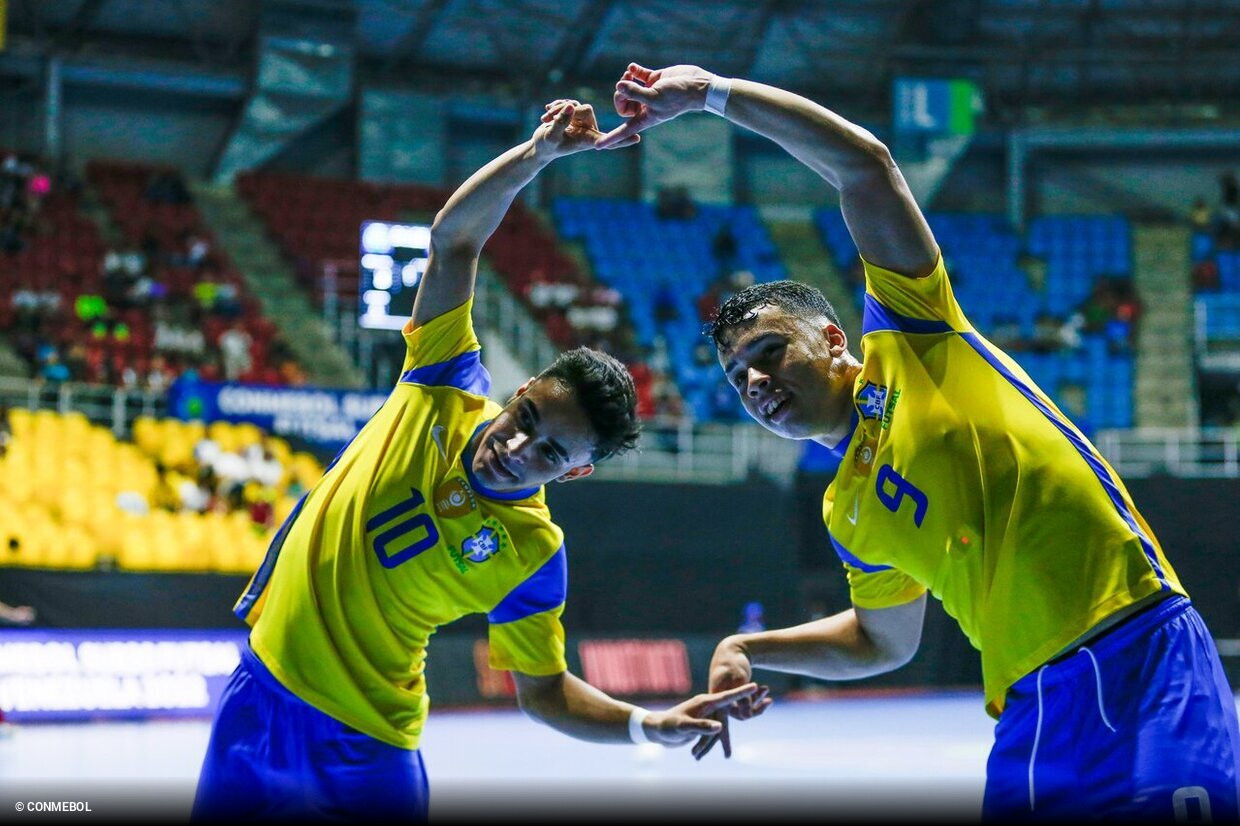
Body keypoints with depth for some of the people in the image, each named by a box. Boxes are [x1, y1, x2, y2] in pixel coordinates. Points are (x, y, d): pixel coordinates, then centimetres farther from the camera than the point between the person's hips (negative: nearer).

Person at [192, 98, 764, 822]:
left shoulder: (533, 555, -14)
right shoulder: (448, 392, -8)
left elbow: (544, 690, -5)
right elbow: (455, 236, -8)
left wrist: (647, 725, -20)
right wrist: (540, 153, -18)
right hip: (260, 690, 4)